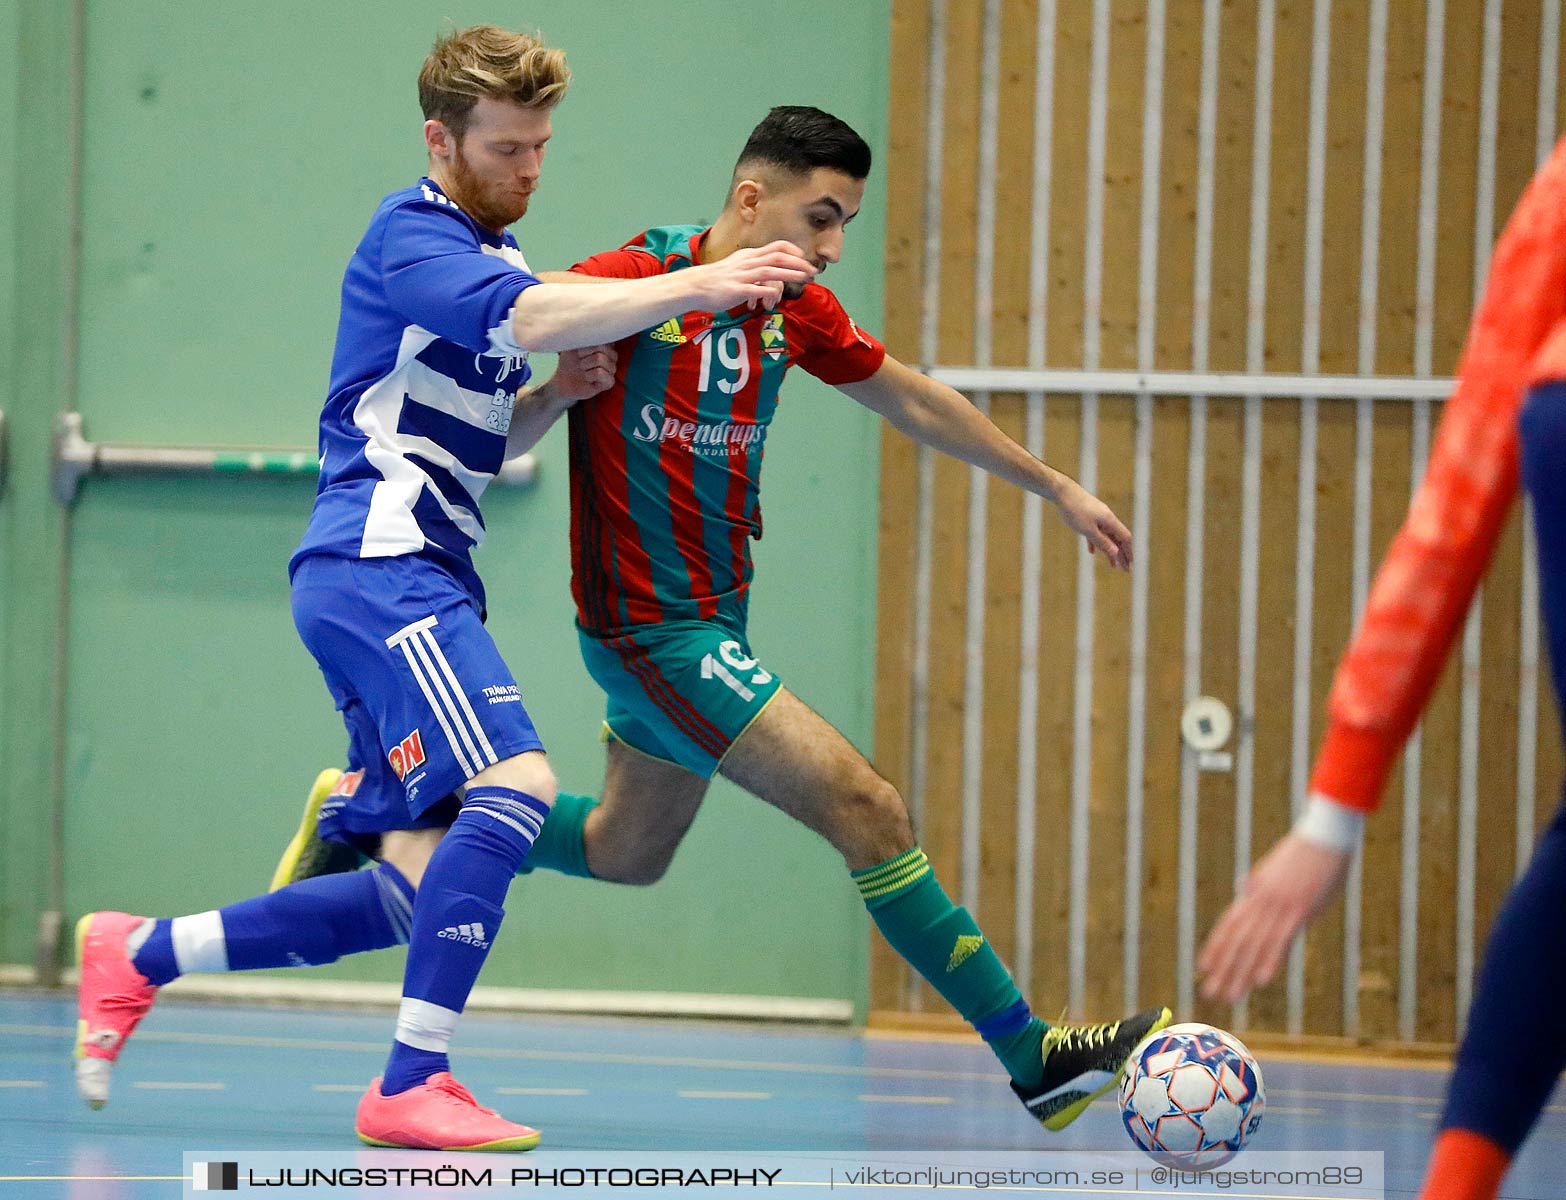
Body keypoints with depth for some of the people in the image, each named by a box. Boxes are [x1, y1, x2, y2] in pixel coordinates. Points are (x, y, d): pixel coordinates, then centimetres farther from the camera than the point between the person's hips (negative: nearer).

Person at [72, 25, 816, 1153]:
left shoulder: (488, 253, 23)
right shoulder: (412, 236, -7)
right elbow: (525, 316, -27)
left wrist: (558, 391, 10)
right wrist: (694, 287, -33)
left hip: (421, 582, 10)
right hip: (379, 564, -10)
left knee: (425, 894, 5)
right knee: (514, 782, -27)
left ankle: (138, 955, 17)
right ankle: (411, 1084, -26)